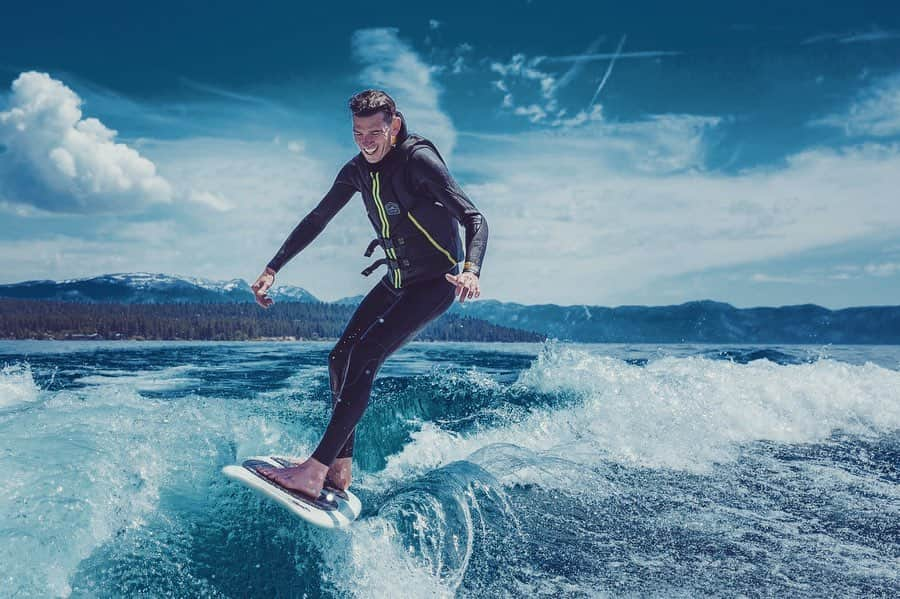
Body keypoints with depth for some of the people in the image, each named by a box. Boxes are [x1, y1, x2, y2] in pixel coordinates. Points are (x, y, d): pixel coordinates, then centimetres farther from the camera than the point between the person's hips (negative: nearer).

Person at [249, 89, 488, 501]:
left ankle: (314, 471, -19)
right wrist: (271, 270, 7)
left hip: (434, 283, -8)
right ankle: (340, 471, 8)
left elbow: (474, 219, -25)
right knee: (340, 358, 0)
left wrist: (471, 270, -45)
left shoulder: (418, 159, -18)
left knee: (364, 358, -20)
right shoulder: (357, 170, 3)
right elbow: (315, 221, 12)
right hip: (396, 281, 8)